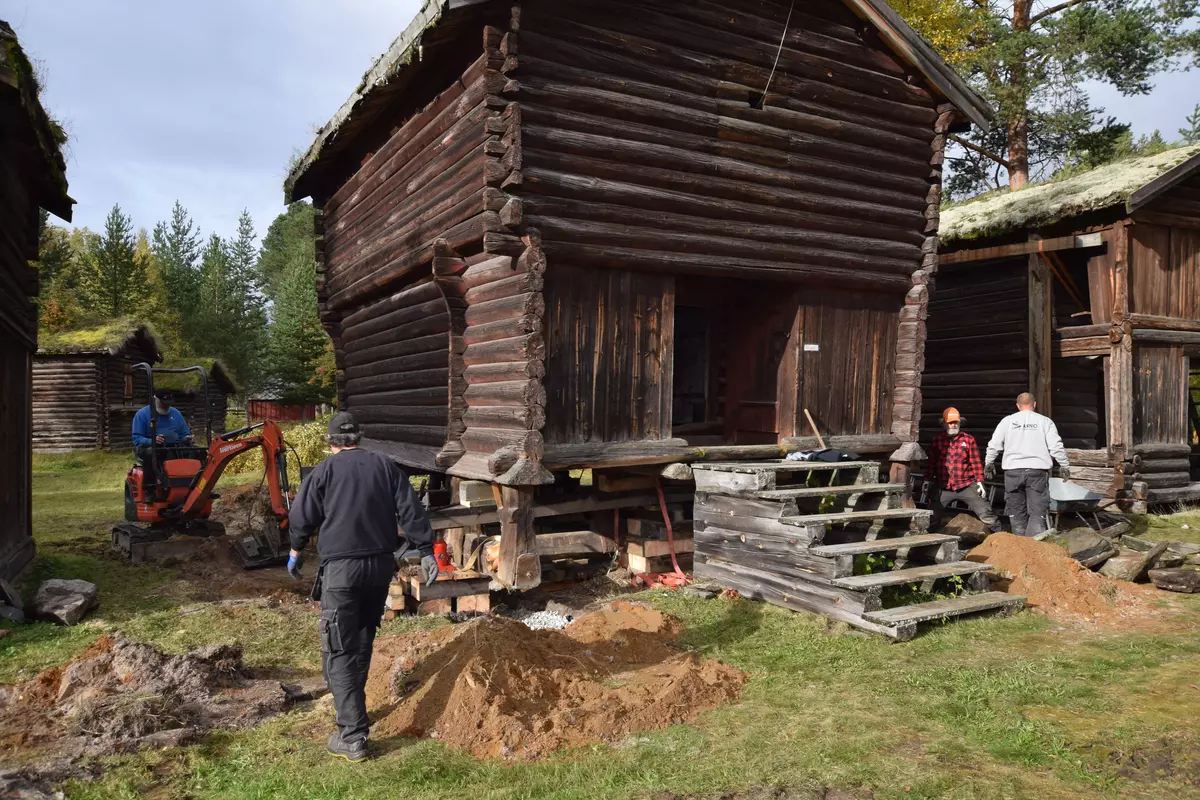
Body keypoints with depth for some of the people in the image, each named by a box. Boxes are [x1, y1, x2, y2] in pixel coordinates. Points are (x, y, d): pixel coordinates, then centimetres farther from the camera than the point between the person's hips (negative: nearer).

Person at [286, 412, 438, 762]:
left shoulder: (324, 471, -3)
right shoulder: (386, 466, 5)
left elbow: (300, 518, 2)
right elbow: (412, 512, 0)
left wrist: (296, 551, 20)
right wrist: (426, 551, 3)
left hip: (341, 568, -4)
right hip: (381, 564, 5)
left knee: (340, 651, -1)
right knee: (363, 639, 23)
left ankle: (353, 736, -5)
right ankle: (351, 703, 38)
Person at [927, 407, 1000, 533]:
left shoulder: (969, 439, 1)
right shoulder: (937, 440, 4)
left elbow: (976, 462, 1)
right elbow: (931, 463, 7)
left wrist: (979, 482, -4)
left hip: (967, 486, -1)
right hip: (943, 488, 1)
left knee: (985, 513, -2)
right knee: (932, 516, 4)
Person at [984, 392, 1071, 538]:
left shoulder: (1007, 421, 8)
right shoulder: (1045, 421, 4)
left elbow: (993, 445, 8)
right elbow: (1056, 447, 1)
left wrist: (989, 463, 21)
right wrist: (1064, 466, 12)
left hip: (1013, 471, 1)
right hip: (1037, 471, -1)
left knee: (1016, 510, 12)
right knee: (1037, 512, 0)